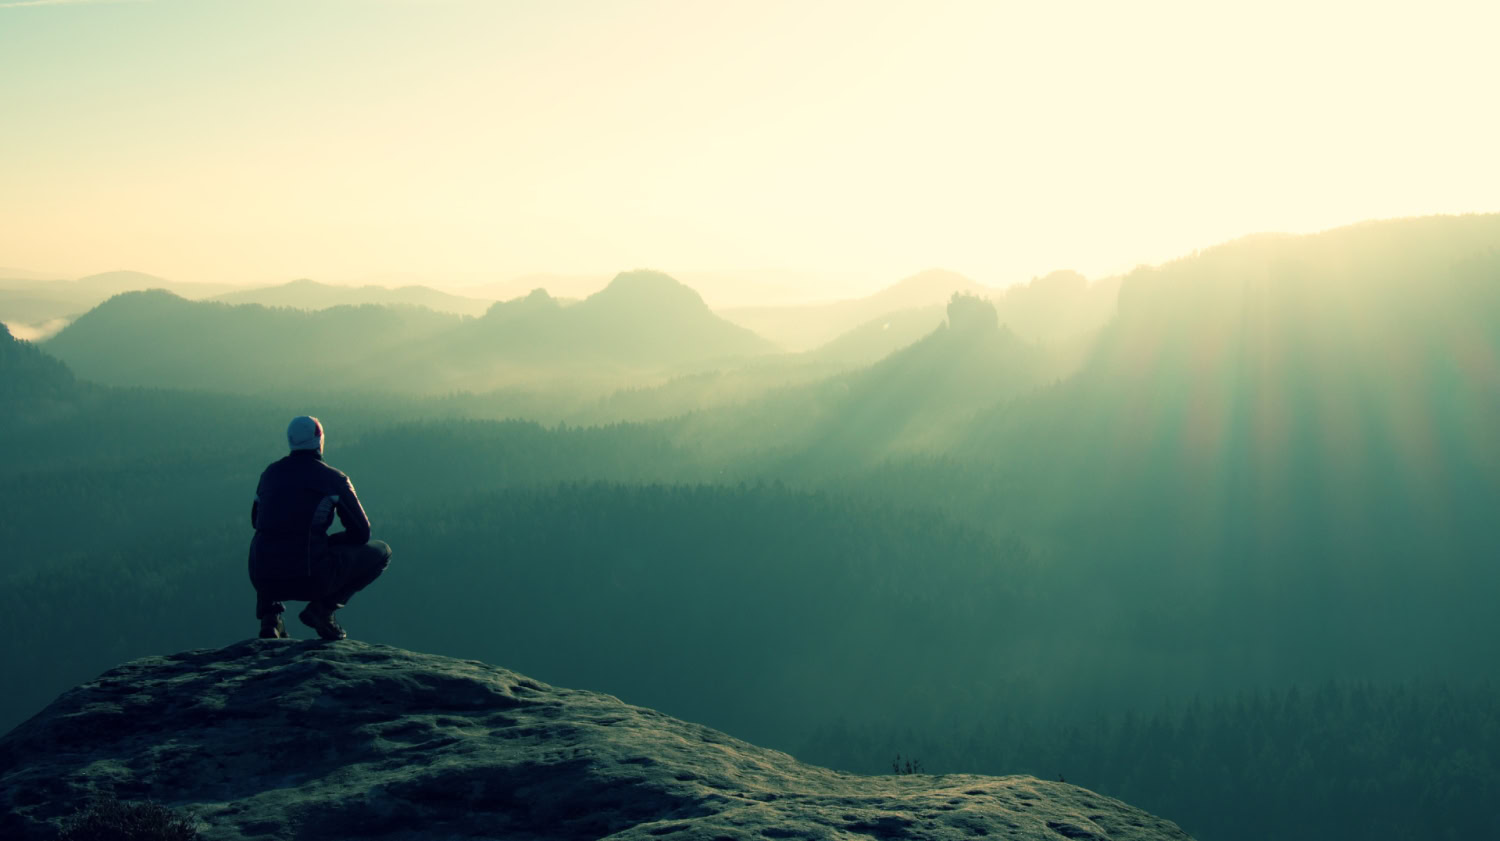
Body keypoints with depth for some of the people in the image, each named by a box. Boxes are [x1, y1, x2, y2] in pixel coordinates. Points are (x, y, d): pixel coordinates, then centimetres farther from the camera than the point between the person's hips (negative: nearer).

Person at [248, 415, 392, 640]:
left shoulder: (269, 474, 15)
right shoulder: (334, 478, 2)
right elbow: (361, 533, 5)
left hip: (264, 579, 4)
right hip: (313, 579, -4)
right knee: (381, 552, 16)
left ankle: (269, 615, 14)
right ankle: (323, 608, 0)